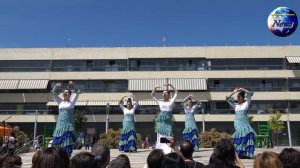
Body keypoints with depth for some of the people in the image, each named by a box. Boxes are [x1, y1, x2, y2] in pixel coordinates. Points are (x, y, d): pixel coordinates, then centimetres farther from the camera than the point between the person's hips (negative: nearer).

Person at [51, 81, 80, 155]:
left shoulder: (72, 101, 7)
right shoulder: (60, 102, 14)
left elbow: (77, 92, -5)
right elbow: (53, 93, 7)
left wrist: (74, 85, -20)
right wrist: (56, 86, -10)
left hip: (68, 124, -3)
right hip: (60, 124, 3)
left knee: (68, 143, -6)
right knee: (58, 142, -1)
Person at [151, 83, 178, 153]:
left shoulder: (171, 102, 11)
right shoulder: (160, 102, 14)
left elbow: (176, 92, 13)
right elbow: (152, 95, 19)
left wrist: (170, 85, 10)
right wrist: (155, 88, 8)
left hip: (168, 121, -1)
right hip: (161, 120, 1)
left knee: (168, 136, -8)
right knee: (160, 136, -1)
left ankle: (168, 152, -8)